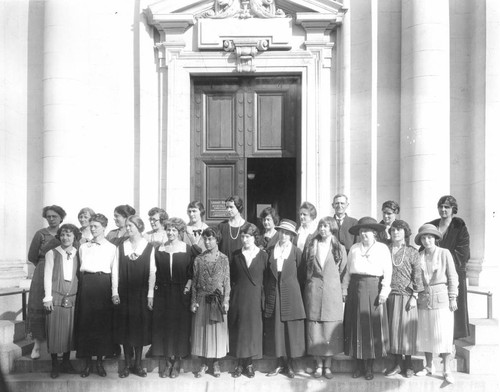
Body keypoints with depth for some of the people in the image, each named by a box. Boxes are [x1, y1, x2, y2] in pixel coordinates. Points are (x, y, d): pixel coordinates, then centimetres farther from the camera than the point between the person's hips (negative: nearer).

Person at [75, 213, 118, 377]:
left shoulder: (112, 248, 7)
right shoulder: (83, 247, 14)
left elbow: (115, 271, 2)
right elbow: (80, 268, 11)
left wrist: (115, 292, -6)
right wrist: (82, 284, -1)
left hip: (103, 284, -2)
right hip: (86, 284, 2)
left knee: (103, 323, 1)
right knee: (85, 322, 1)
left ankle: (99, 362, 13)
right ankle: (87, 362, 11)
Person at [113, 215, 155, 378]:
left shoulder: (149, 247, -2)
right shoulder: (121, 247, 4)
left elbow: (152, 272, -3)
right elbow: (116, 271, 2)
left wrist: (150, 294, -6)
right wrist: (115, 292, -3)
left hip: (141, 293, -1)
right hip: (124, 293, 2)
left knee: (140, 327, 5)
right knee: (125, 328, 5)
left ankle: (138, 363, 18)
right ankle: (127, 364, 18)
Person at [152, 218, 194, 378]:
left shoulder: (187, 249, -1)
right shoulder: (159, 250, 7)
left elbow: (191, 273, -2)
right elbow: (155, 272, 9)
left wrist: (187, 287, -12)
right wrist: (155, 287, 0)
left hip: (180, 293, -2)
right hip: (162, 292, 2)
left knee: (179, 326, 3)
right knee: (163, 325, 4)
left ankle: (176, 361, 14)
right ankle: (165, 361, 14)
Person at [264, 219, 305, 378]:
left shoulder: (296, 252, 0)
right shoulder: (271, 251, 6)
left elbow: (301, 274, 2)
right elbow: (267, 274, 10)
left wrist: (294, 288, -1)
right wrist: (267, 292, 5)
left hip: (291, 294, -2)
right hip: (273, 293, 2)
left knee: (291, 329, 2)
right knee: (275, 328, 5)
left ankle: (290, 365, 14)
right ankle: (280, 363, 17)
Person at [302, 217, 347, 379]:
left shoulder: (340, 248, 6)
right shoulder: (310, 247, 8)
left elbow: (342, 272, 8)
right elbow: (305, 269, 12)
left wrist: (335, 285, 4)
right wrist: (312, 284, 6)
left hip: (332, 293, -1)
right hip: (313, 292, 1)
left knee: (331, 329, 1)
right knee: (314, 328, 2)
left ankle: (328, 366, 13)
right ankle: (319, 365, 14)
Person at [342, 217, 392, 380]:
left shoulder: (382, 248, 3)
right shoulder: (354, 248, 12)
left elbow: (387, 272, -2)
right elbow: (348, 271, 11)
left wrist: (384, 291, -11)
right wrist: (344, 289, 4)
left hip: (373, 289, -3)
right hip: (356, 289, 3)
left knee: (372, 327, 0)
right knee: (356, 326, 4)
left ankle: (369, 367, 11)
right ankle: (359, 365, 14)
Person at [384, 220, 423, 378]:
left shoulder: (412, 252, 2)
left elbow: (417, 276, 0)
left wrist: (414, 296, -7)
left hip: (406, 296, -2)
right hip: (390, 295, 2)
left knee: (407, 329, 3)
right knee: (393, 329, 5)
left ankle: (408, 365, 15)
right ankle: (397, 364, 16)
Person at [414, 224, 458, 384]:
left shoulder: (444, 253, -2)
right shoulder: (419, 256, 4)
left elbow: (452, 276, -1)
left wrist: (453, 298, -5)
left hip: (441, 297, -3)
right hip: (423, 298, 3)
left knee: (443, 334, -2)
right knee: (425, 333, 8)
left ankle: (447, 370, 7)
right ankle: (428, 366, 22)